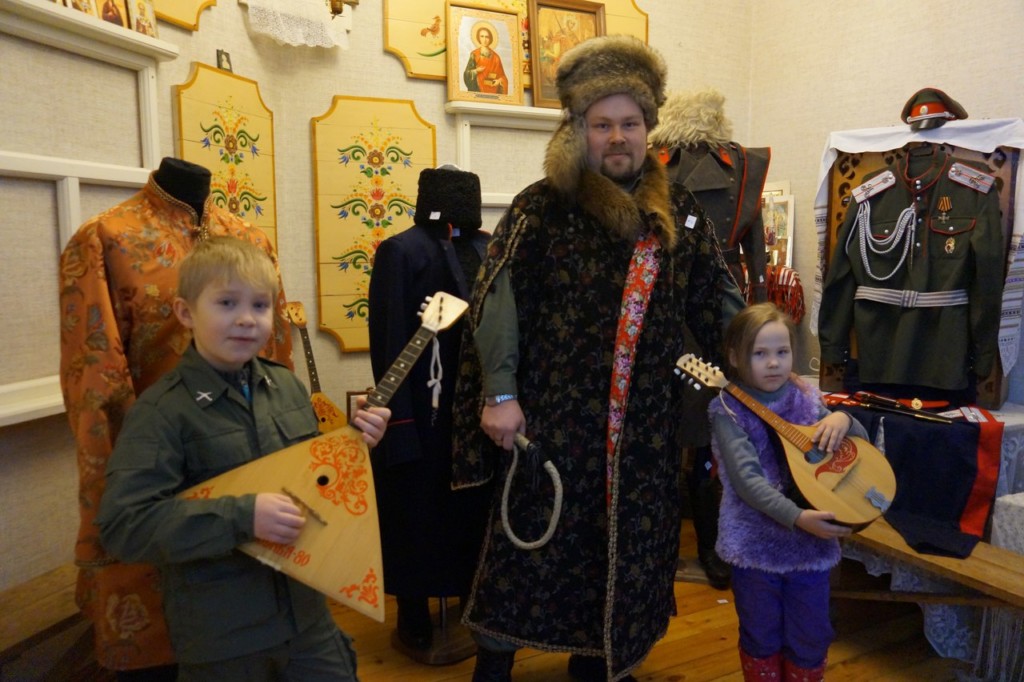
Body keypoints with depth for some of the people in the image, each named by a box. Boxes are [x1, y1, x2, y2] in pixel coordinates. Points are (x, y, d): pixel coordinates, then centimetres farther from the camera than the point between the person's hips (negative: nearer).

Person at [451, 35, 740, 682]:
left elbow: (719, 303, 14)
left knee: (628, 546, 15)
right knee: (533, 540, 5)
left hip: (647, 424, 4)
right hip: (554, 415, -4)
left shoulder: (679, 212, 10)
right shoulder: (542, 207, -2)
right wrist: (500, 393, -16)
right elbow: (499, 297, -9)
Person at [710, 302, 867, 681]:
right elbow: (746, 480, -23)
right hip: (756, 543, -3)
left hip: (811, 541, 3)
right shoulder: (728, 410, -13)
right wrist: (797, 517, -32)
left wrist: (842, 418, -15)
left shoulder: (806, 398, -1)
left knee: (811, 638, 17)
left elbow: (862, 442, 6)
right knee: (761, 637, 15)